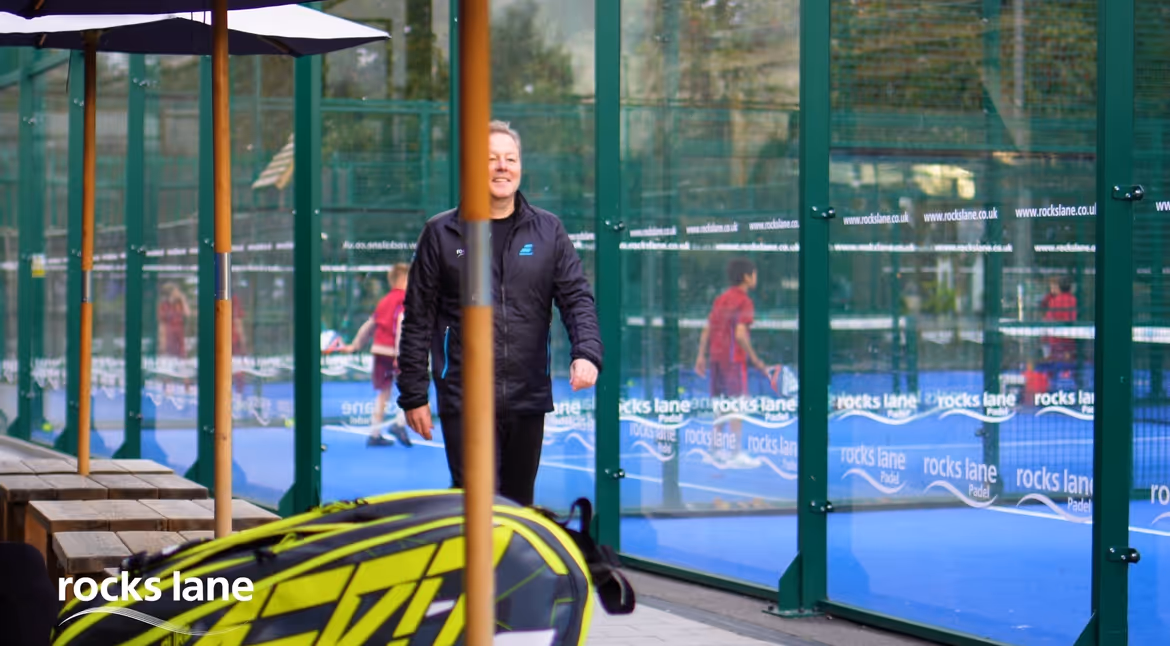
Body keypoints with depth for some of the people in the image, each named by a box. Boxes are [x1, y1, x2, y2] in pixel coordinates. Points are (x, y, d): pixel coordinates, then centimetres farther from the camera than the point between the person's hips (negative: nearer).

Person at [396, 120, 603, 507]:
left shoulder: (548, 231, 9)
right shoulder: (441, 234, 4)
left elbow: (577, 298, 5)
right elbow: (418, 319, 5)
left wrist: (587, 353, -15)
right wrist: (413, 395, 1)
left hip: (529, 400, 3)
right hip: (464, 400, -3)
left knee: (519, 506, 11)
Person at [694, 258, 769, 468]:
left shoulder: (721, 299, 13)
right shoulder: (744, 302, -10)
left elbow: (707, 330, 13)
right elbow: (740, 334, -19)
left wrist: (701, 356, 15)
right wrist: (755, 360, -14)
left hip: (715, 356, 8)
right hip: (734, 357, -8)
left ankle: (717, 450, 16)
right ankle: (737, 454, -10)